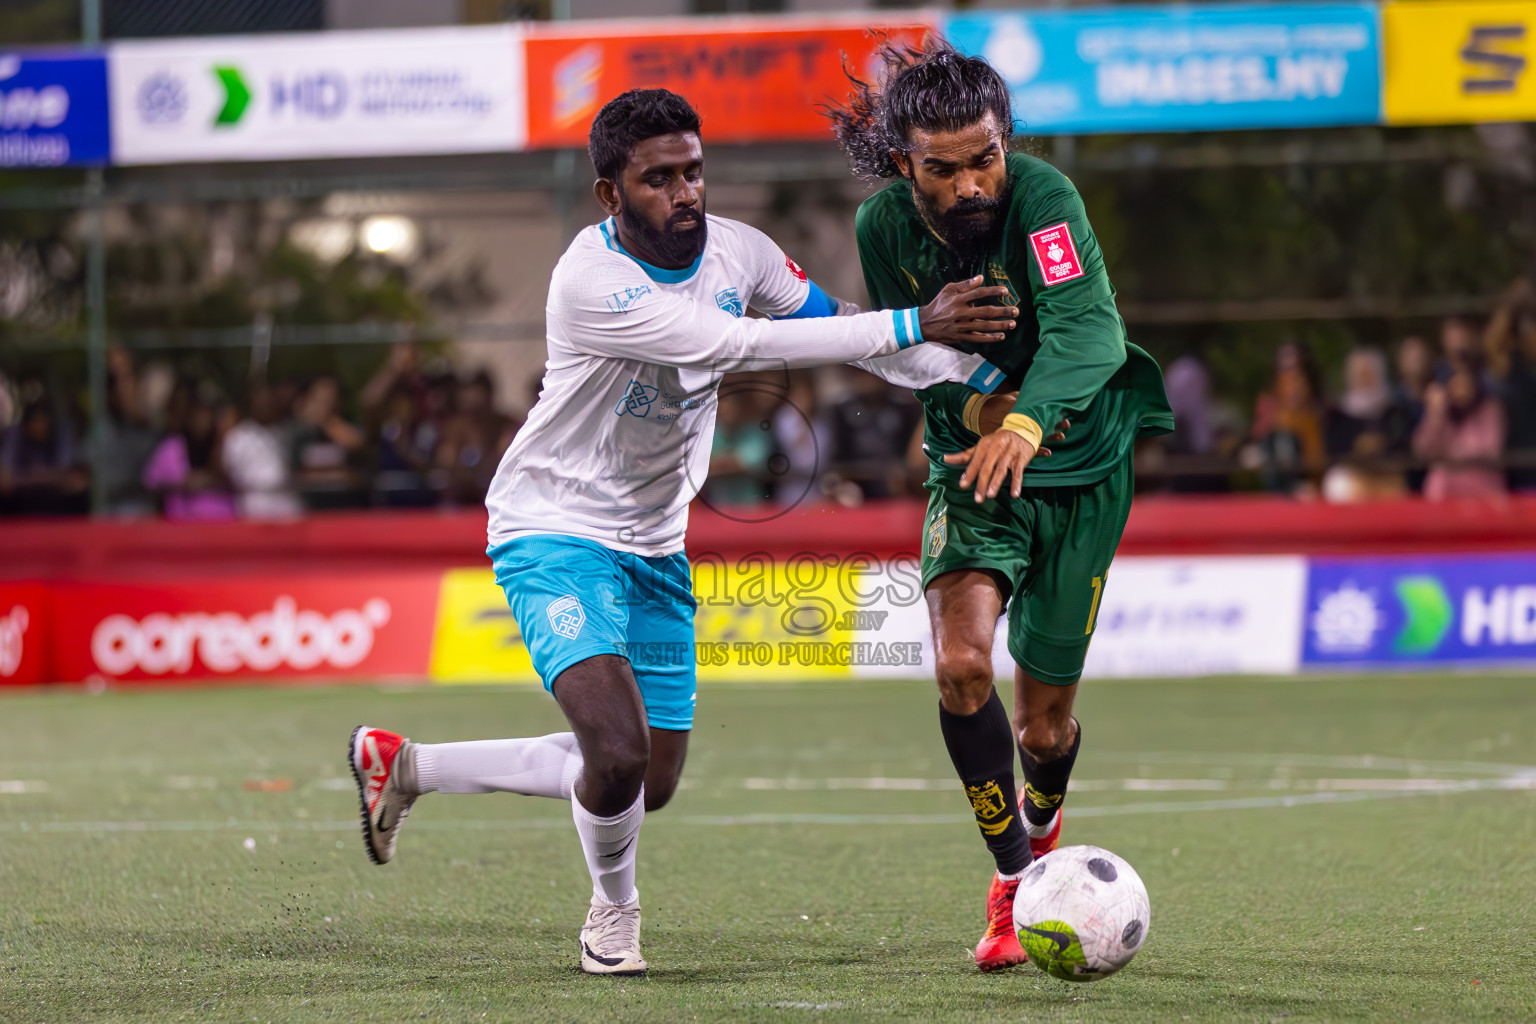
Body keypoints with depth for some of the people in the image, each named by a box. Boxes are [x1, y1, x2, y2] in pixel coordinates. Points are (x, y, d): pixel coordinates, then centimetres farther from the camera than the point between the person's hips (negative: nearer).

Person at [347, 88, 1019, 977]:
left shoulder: (736, 251, -6)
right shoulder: (592, 284, -28)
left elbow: (840, 329, 3)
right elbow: (737, 345, -33)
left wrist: (985, 374, -9)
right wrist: (911, 326, -33)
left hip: (655, 547, 8)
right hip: (555, 533, -8)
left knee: (653, 786, 13)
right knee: (617, 754, -27)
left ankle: (405, 768, 28)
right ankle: (615, 905, 8)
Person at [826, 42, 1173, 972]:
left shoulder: (1041, 196, -25)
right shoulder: (884, 225, -11)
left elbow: (1086, 329, -41)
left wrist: (1027, 421, -57)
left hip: (1079, 471, -2)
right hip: (969, 470, 2)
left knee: (1044, 723, 4)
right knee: (960, 663, -24)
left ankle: (1043, 822, 42)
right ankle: (1014, 879, -7)